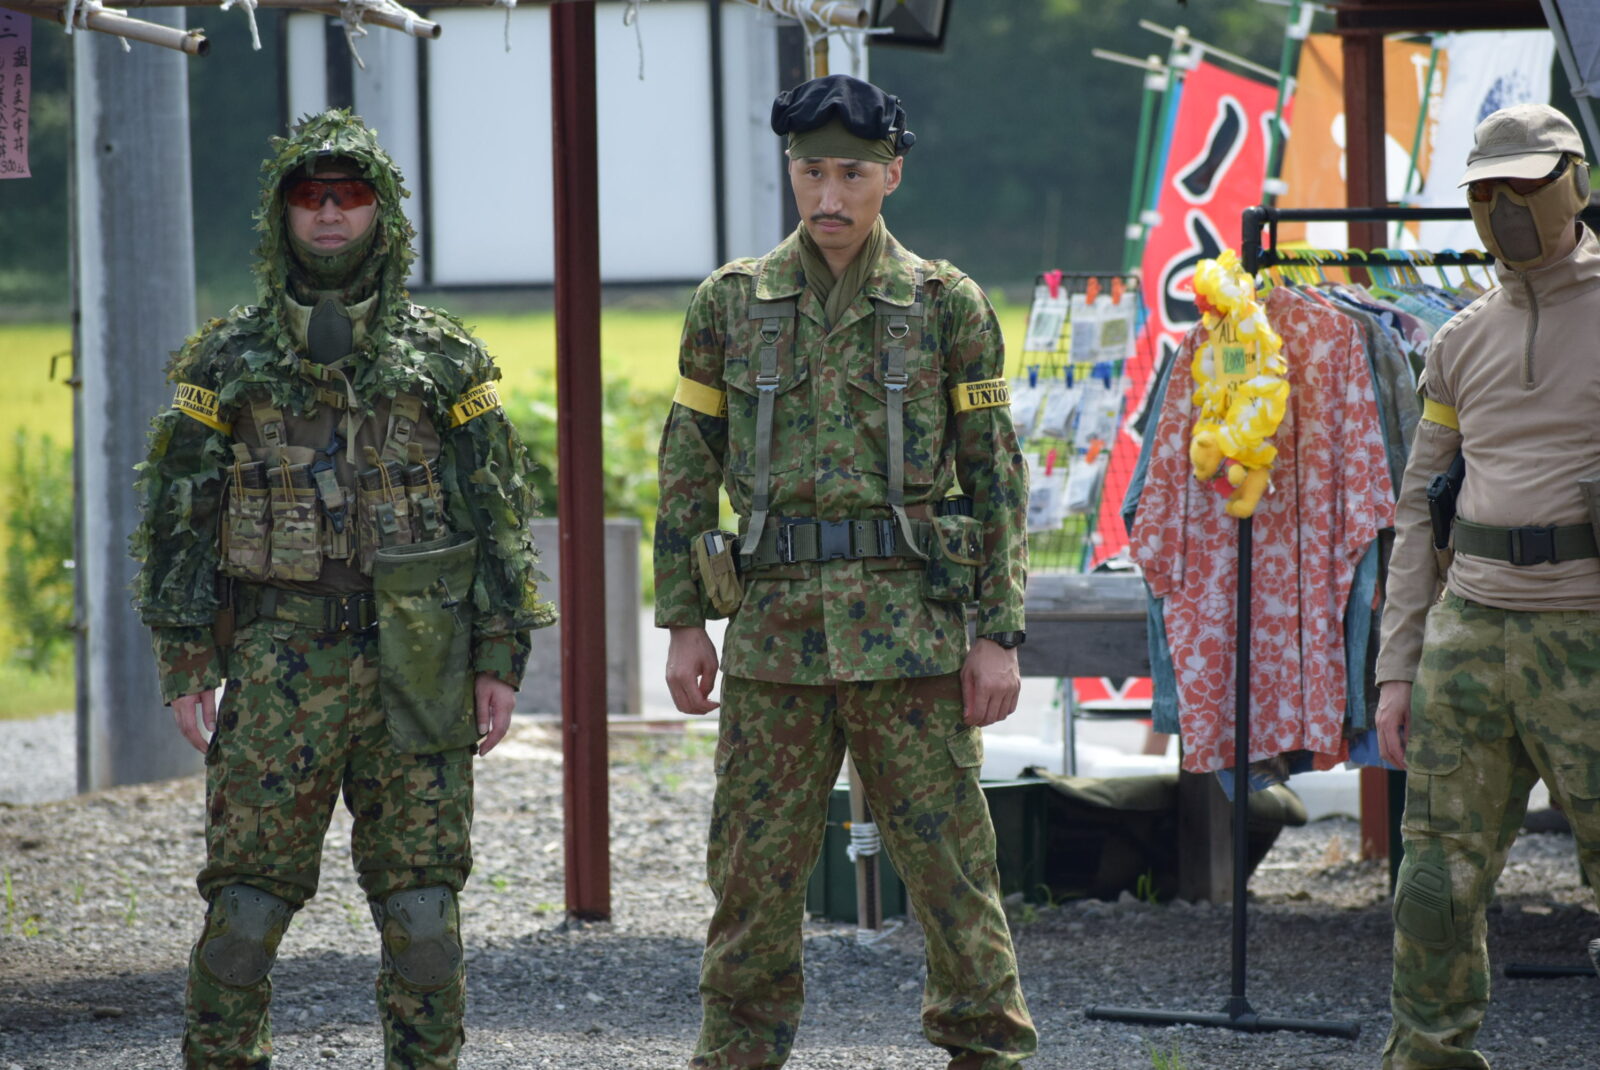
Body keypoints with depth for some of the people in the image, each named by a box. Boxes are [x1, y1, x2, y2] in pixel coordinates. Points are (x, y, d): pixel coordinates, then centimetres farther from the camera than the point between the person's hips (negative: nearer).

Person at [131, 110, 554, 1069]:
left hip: (417, 670, 0)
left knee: (423, 904, 3)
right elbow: (179, 515, 6)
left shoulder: (446, 359, 6)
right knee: (246, 900, -1)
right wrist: (186, 663, -1)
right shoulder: (227, 361, 6)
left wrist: (502, 659, -1)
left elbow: (502, 512, 6)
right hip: (277, 666, 0)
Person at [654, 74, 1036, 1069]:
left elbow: (997, 475, 2)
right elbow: (688, 468, 11)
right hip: (774, 620, 2)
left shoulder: (948, 304, 2)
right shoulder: (731, 303, 8)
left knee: (950, 862, 0)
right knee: (754, 871, 5)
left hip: (911, 626, -2)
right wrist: (684, 623, 6)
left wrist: (1000, 633, -3)